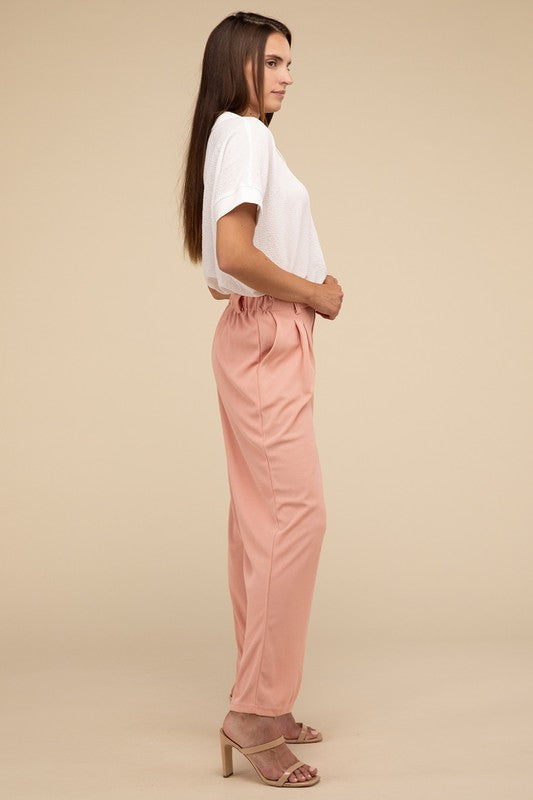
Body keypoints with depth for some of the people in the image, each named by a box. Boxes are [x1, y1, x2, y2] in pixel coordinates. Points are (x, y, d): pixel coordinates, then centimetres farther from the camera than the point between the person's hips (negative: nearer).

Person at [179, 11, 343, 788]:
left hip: (259, 339, 10)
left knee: (261, 518, 9)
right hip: (267, 341, -10)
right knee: (296, 514, -11)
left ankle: (261, 701, 16)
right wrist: (313, 294, -11)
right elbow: (235, 253, -24)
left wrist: (310, 284, 7)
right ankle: (256, 709, -7)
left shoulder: (236, 137, 18)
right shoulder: (244, 134, -11)